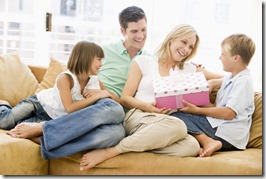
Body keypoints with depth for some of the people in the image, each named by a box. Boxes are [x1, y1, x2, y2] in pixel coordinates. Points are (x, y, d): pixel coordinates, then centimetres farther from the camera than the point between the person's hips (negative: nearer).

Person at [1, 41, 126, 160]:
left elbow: (116, 101, -1)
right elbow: (70, 108, -31)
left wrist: (103, 92, -20)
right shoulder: (65, 77, -22)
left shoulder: (95, 82, -5)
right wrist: (97, 96, -27)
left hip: (58, 120, 5)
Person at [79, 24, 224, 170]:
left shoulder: (188, 70, 21)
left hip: (165, 124, 4)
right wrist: (147, 106, -14)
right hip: (138, 117, -3)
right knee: (177, 126, -39)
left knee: (192, 146, -34)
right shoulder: (143, 61, 10)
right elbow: (125, 99, 3)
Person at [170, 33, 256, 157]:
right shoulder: (228, 78, 21)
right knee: (176, 115, -8)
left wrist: (197, 110, -13)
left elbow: (229, 113, -17)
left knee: (177, 118, -18)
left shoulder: (244, 81, -9)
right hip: (216, 123, 9)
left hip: (228, 133, -9)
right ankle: (208, 141, -23)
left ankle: (207, 141, -29)